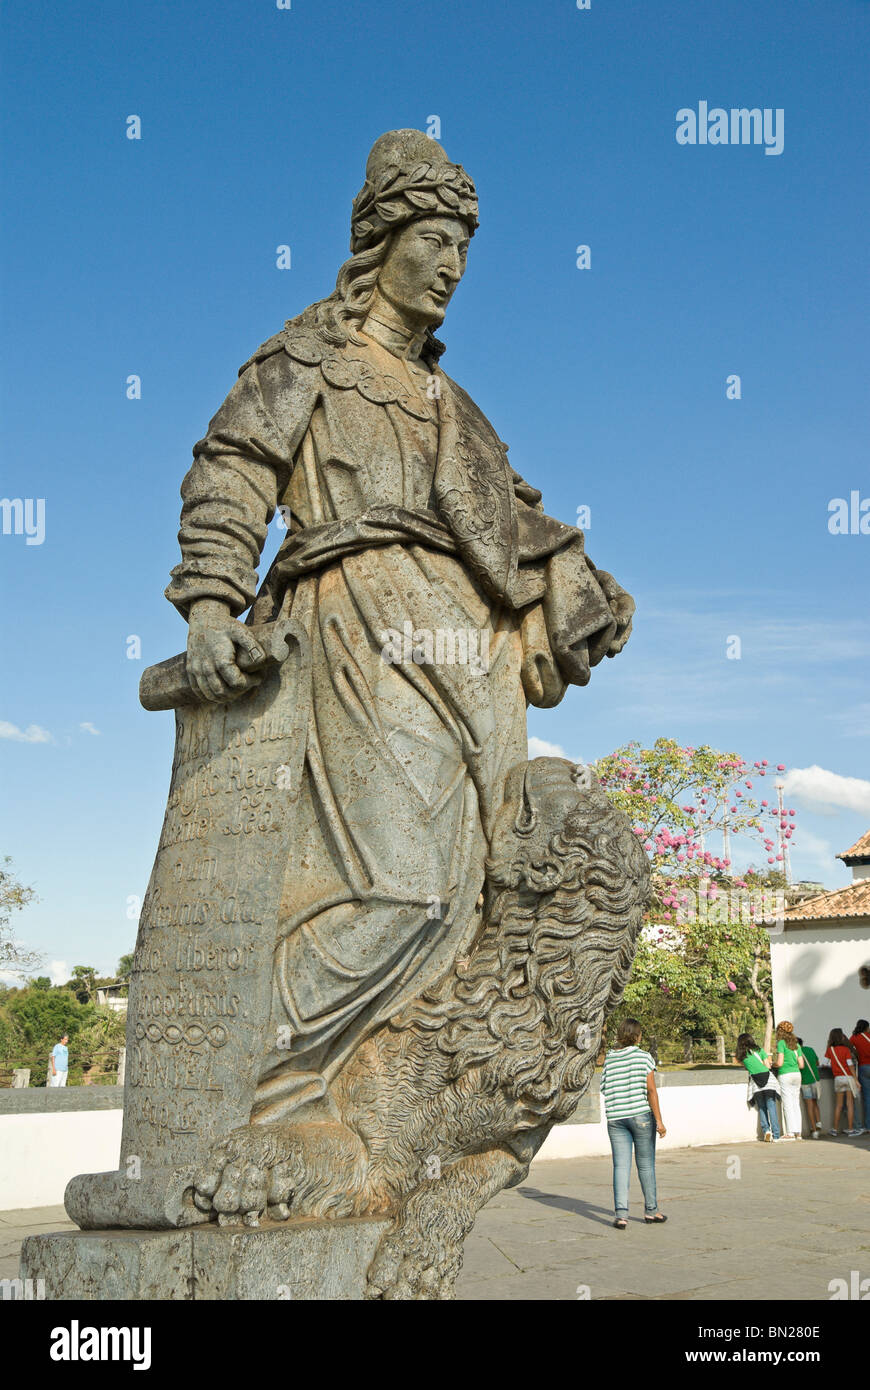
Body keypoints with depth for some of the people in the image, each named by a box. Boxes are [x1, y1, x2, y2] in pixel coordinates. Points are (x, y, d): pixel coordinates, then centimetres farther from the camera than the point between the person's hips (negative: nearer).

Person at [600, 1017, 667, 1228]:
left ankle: (621, 1213, -8)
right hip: (641, 1115, -2)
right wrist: (659, 1121, -7)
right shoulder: (643, 1057, -5)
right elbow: (651, 1091, -8)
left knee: (621, 1166, 3)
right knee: (645, 1164, 11)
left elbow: (605, 1090, 7)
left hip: (615, 1118, 2)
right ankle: (651, 1211, 22)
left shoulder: (609, 1059, 5)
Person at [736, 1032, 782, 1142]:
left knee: (761, 1108, 13)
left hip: (755, 1082, 1)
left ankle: (766, 1130, -6)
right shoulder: (758, 1050, 10)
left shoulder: (742, 1055, 11)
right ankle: (775, 1136, -7)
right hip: (767, 1078, -1)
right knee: (771, 1107, -1)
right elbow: (768, 1066, 9)